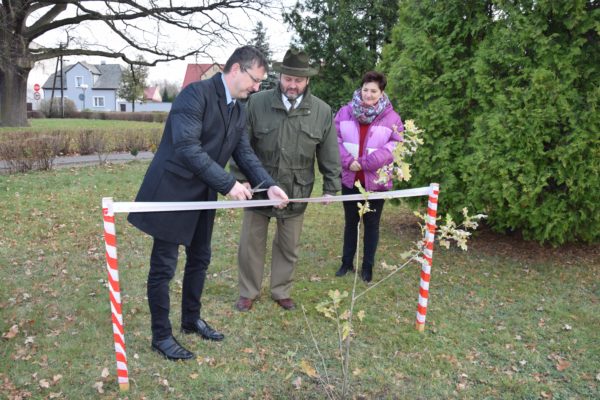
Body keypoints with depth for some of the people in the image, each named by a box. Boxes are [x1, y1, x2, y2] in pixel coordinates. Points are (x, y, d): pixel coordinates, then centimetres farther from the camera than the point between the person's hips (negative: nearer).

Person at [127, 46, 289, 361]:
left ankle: (191, 320, 36)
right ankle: (161, 335, 18)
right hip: (172, 192, -8)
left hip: (202, 195, 9)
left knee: (199, 260, 18)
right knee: (163, 266, 3)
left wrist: (269, 185, -9)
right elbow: (187, 148, -27)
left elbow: (245, 154, 7)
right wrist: (228, 184, -27)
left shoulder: (238, 112, 9)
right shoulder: (196, 94, -19)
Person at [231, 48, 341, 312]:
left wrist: (331, 187, 0)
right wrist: (240, 179, -11)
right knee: (251, 243, 10)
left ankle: (281, 292, 34)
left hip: (296, 192, 1)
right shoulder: (257, 103, -8)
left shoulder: (322, 111, -3)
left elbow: (329, 154, 2)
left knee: (288, 247, 14)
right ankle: (248, 292, 29)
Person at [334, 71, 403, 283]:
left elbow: (395, 146, -10)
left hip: (376, 180, -2)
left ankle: (368, 266, 24)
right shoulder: (345, 112, 1)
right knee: (350, 221, 15)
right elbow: (335, 139, -1)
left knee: (371, 223, 10)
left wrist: (365, 163, -18)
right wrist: (348, 161, -17)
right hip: (349, 178, 2)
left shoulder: (392, 118, -4)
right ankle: (347, 262, 30)